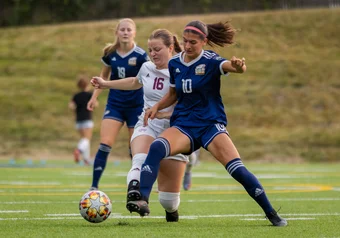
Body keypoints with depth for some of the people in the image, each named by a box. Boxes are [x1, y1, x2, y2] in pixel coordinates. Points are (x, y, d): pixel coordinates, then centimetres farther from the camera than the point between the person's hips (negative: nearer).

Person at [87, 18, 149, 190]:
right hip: (114, 105, 2)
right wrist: (94, 97, 10)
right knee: (105, 144, -12)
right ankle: (94, 186, -11)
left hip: (136, 106, -2)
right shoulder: (110, 53, -1)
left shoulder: (140, 55, -12)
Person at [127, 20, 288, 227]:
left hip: (211, 124, -3)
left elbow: (234, 67, -32)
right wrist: (157, 107, 1)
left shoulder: (211, 61, -10)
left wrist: (238, 65, -56)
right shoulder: (174, 64, 3)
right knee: (156, 148, -29)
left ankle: (272, 214, -2)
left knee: (237, 169, -17)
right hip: (183, 126, 3)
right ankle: (143, 201, -37)